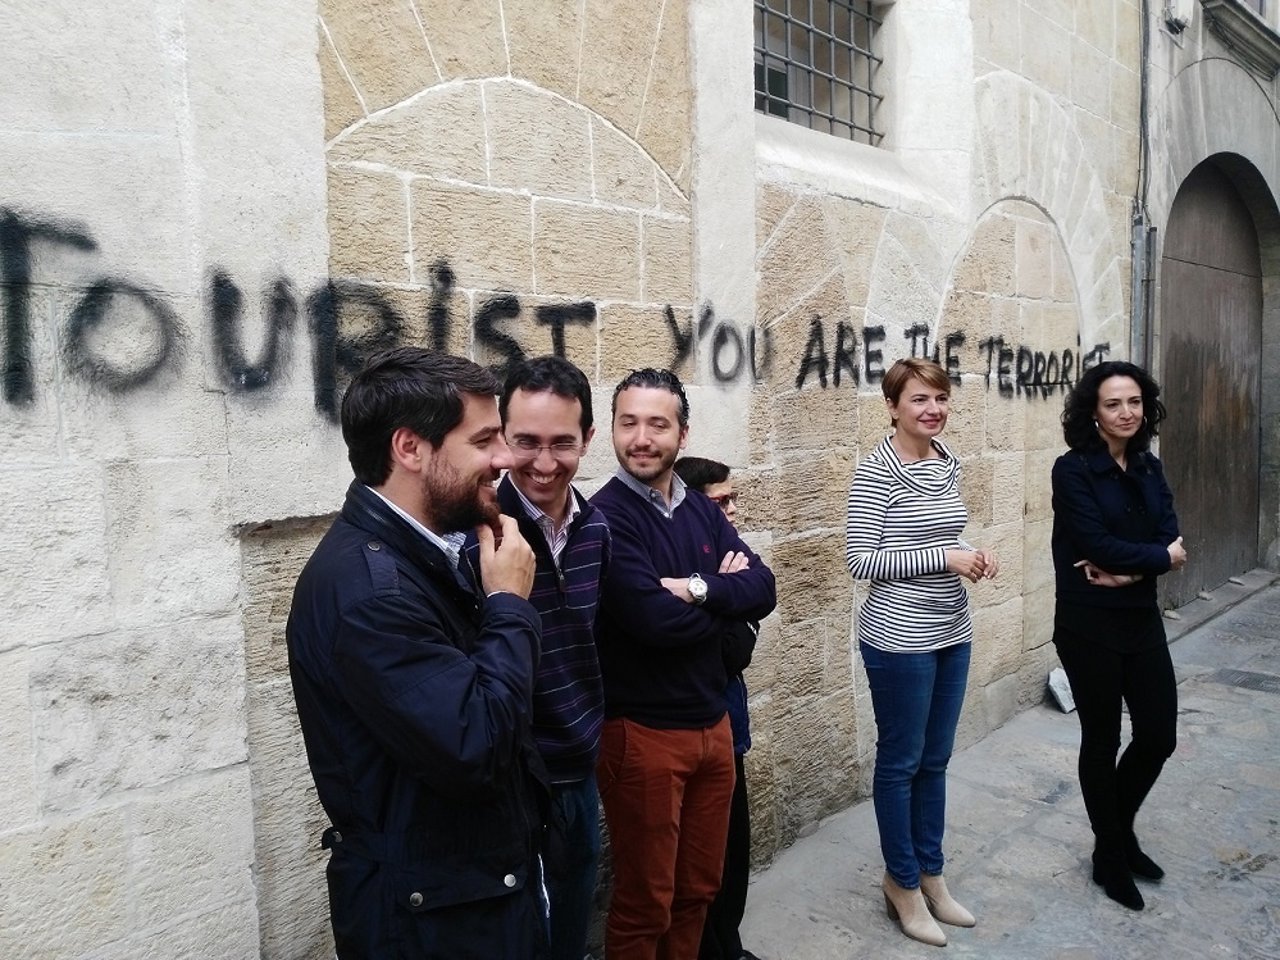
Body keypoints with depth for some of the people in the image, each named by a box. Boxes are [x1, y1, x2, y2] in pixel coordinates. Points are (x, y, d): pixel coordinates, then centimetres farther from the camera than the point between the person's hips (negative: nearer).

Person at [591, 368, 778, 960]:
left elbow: (763, 589, -4)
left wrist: (699, 588, -21)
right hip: (641, 732, -6)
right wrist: (724, 594, -8)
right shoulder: (605, 516, -15)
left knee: (699, 888, 22)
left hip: (712, 723, 7)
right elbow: (655, 619, -25)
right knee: (644, 903, 11)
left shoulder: (702, 511, 6)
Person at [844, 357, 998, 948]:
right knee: (900, 762, 9)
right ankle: (902, 884, 28)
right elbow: (860, 560, -19)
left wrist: (973, 556, -2)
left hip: (952, 635, 7)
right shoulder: (876, 471, -16)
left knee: (935, 760, 18)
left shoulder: (948, 462, 6)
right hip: (899, 640, -7)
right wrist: (944, 558, -21)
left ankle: (931, 875, 36)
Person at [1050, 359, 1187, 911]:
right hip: (1089, 625, -6)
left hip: (1142, 619, 6)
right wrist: (1162, 559, -8)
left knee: (1159, 734, 9)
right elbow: (1097, 544, -20)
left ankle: (1120, 827, 36)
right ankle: (1109, 856, 27)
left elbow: (1170, 537, -1)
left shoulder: (1148, 468, 8)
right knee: (1102, 739, 7)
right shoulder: (1073, 470, -12)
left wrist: (1129, 571, -19)